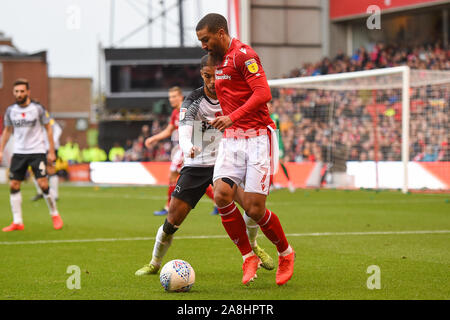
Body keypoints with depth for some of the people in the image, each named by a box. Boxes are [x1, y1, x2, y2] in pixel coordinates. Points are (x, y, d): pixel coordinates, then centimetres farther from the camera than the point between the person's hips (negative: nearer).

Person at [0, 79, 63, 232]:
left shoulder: (38, 109, -7)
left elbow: (48, 128, 2)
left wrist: (51, 151, -1)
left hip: (37, 151, -4)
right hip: (19, 152, 4)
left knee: (43, 184, -11)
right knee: (13, 186, -3)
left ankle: (55, 215, 9)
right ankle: (17, 222, 4)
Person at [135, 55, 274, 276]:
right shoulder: (192, 102, -9)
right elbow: (183, 134, -22)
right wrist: (189, 148, -42)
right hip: (196, 165, -1)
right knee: (173, 220, -8)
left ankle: (253, 247, 11)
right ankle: (154, 263, 16)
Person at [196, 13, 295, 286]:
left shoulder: (243, 55, -11)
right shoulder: (219, 61, 17)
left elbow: (263, 93, -21)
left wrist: (233, 117, -27)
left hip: (257, 138, -8)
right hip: (231, 139, 8)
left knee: (254, 208, -9)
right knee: (221, 196, -13)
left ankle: (286, 253, 17)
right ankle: (249, 257, 3)